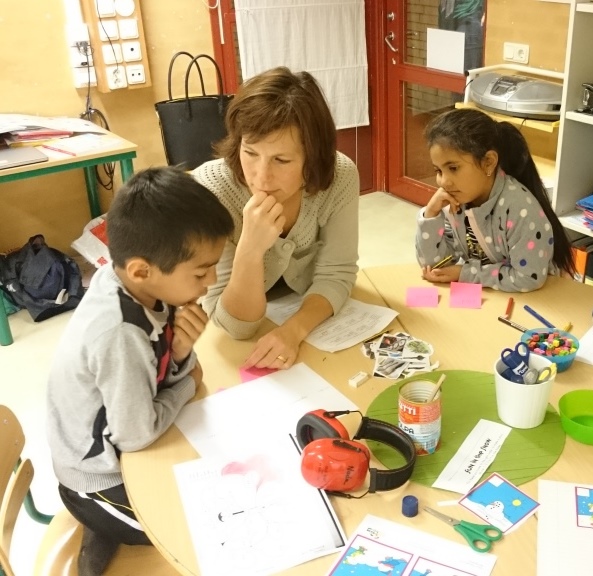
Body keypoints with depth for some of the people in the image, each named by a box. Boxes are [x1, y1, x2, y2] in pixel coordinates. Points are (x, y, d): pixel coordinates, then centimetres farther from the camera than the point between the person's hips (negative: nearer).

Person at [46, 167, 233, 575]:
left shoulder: (132, 284, -15)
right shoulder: (119, 336, -38)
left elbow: (160, 372, -2)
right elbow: (136, 435, -27)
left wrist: (181, 352, -24)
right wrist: (188, 385, -13)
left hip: (117, 448, 6)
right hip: (103, 482, -6)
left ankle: (109, 535, 22)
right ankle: (109, 534, 17)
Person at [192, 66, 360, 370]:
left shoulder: (340, 176, -20)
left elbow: (335, 275, -12)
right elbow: (235, 326, -24)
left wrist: (294, 330, -30)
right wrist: (250, 248, -40)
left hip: (314, 319, 1)